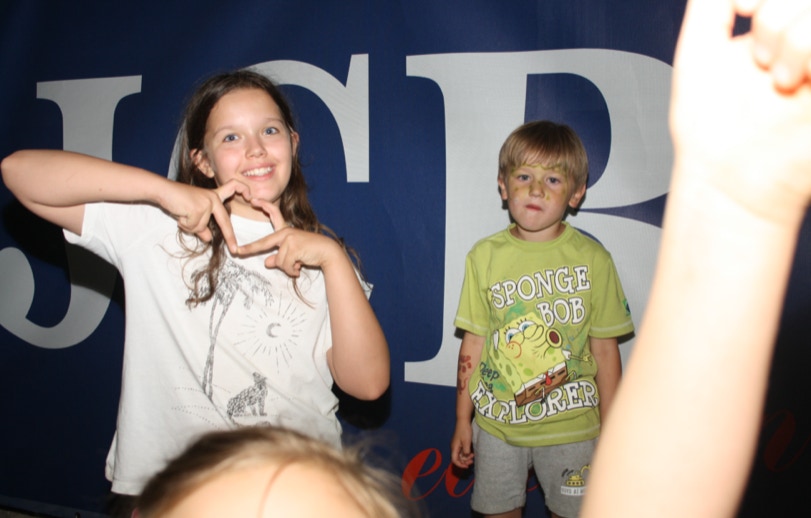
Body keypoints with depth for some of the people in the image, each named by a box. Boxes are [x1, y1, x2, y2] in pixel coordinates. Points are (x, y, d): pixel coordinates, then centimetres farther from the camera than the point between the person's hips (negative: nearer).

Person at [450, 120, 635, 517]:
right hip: (497, 424, 1)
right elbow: (473, 342, -1)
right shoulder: (485, 257, -5)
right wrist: (462, 420, 3)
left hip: (571, 426, -1)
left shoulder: (592, 259, -8)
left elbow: (605, 350, -3)